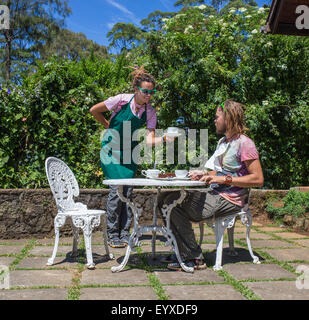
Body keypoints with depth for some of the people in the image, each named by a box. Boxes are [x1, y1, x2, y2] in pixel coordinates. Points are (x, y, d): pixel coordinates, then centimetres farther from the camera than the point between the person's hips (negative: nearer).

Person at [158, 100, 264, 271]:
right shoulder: (223, 142, 21)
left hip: (229, 199, -9)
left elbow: (258, 179, -15)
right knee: (166, 198, -3)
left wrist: (225, 179, -18)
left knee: (175, 206, -24)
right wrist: (205, 174, 6)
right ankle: (183, 251, 3)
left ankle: (194, 258, -12)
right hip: (213, 193, 9)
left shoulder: (244, 143, -9)